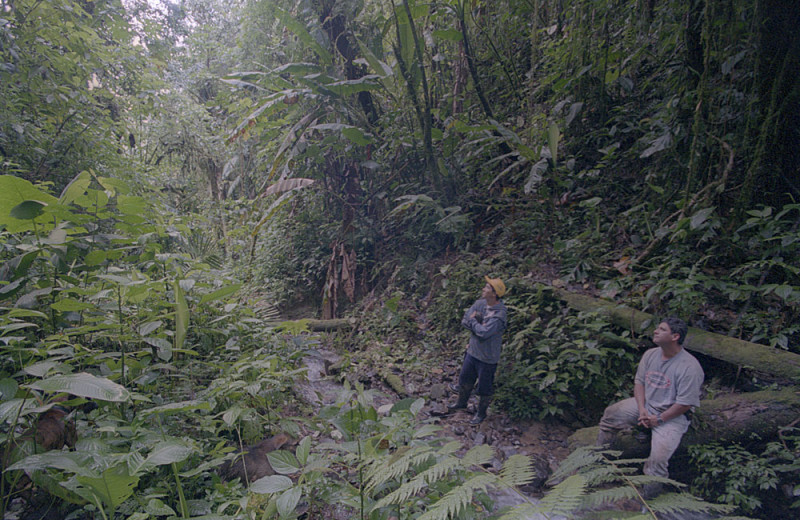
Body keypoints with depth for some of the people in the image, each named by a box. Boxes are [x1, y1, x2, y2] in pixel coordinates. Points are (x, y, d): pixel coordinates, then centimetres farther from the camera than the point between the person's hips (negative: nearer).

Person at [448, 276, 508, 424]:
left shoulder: (500, 314, -27)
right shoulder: (480, 303, -4)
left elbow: (484, 332, -33)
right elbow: (465, 320, -1)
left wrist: (473, 320, -17)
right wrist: (477, 324, -19)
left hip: (487, 357, -7)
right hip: (472, 351, 7)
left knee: (484, 389, 12)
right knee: (465, 379, 25)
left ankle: (481, 413, 35)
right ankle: (462, 402, 50)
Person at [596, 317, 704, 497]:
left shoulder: (690, 367, -23)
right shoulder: (650, 354, -3)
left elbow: (685, 403, -20)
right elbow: (639, 382, 4)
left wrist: (659, 419, -17)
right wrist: (642, 409, -10)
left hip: (673, 415, -6)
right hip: (646, 403, 7)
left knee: (658, 458, -23)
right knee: (610, 414, -1)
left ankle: (648, 497, -6)